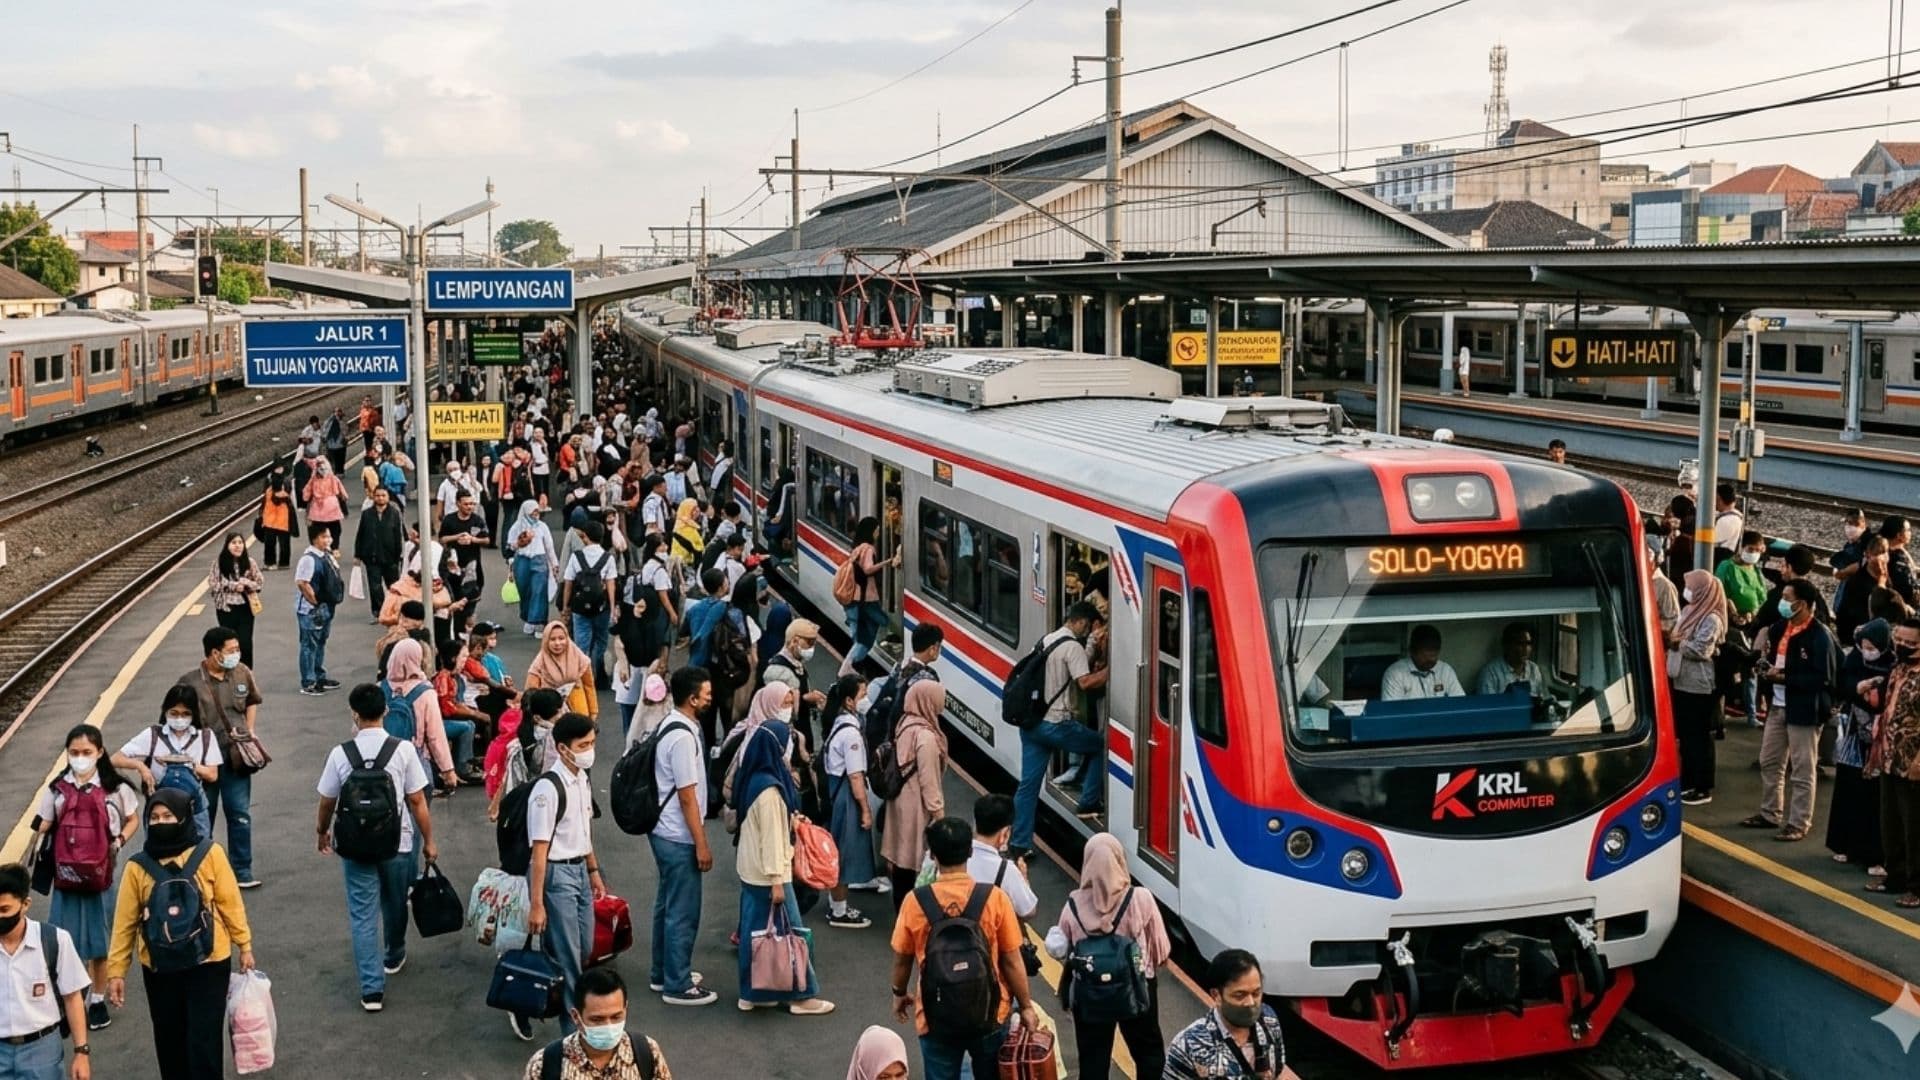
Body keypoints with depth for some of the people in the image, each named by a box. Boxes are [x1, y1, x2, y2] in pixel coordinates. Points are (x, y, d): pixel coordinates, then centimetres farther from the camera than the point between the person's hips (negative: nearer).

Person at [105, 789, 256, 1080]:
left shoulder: (209, 854, -8)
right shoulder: (138, 866, -4)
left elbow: (229, 903, -2)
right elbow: (125, 921, -1)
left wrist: (244, 945, 2)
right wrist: (116, 970, -1)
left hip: (208, 964, -2)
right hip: (159, 969, 2)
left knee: (204, 1042, -2)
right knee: (170, 1044, 13)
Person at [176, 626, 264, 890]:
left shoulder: (243, 673, -1)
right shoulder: (191, 682, -12)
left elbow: (252, 701, 18)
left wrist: (249, 729, 7)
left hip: (235, 757, 2)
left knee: (240, 815, 5)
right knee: (203, 818, 13)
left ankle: (241, 870, 15)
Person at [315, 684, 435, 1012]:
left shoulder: (340, 754, -10)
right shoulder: (402, 750, -12)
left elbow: (326, 803, 1)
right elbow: (418, 801, -8)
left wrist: (322, 832, 21)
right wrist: (428, 842, 4)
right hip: (397, 845, 1)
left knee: (362, 915, 6)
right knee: (394, 904, 24)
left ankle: (372, 988, 2)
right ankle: (394, 956, 48)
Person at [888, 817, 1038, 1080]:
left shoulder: (916, 901, -13)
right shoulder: (993, 898, -15)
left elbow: (902, 960, 1)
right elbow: (1012, 962, -8)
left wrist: (899, 994, 20)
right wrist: (1026, 1006, 6)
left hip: (936, 1016, 0)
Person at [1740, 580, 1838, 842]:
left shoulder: (1819, 636, -17)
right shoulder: (1780, 628, 6)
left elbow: (1823, 678, -22)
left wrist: (1784, 677, -23)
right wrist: (1766, 669, -4)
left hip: (1804, 710, -8)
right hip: (1778, 705, 8)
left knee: (1802, 771, 1)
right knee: (1769, 762, 17)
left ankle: (1799, 824, 9)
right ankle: (1769, 814, 29)